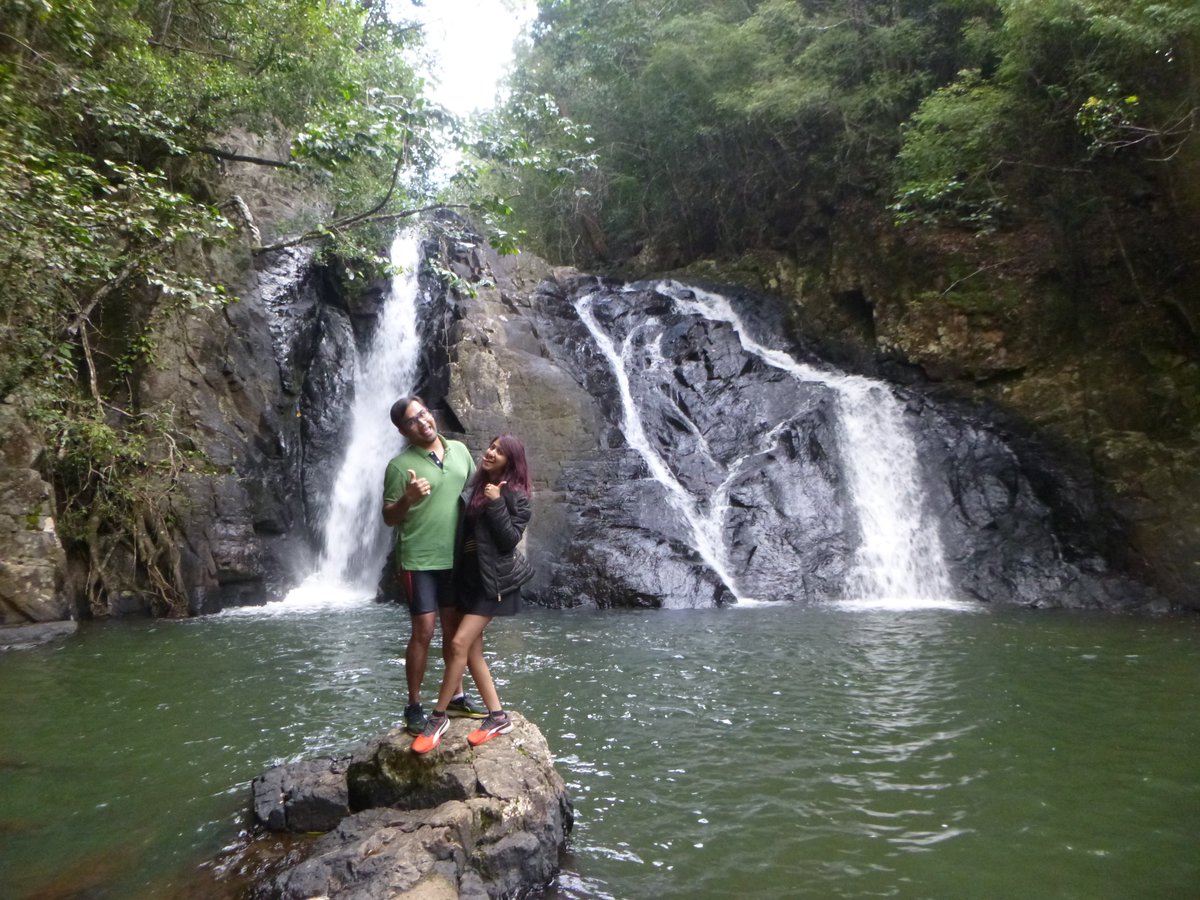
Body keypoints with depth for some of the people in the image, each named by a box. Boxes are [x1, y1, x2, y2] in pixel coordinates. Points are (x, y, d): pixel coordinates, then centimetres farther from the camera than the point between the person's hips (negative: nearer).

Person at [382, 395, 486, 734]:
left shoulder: (459, 450, 6)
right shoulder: (400, 465, -9)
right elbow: (389, 518, -6)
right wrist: (408, 498, -25)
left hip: (455, 557, 5)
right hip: (419, 560, -5)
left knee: (455, 627, 12)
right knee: (424, 631, -4)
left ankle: (456, 697, 26)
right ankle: (414, 706, 11)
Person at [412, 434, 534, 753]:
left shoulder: (515, 495, -9)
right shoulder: (474, 484, 9)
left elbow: (511, 539, -16)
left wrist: (496, 504, -22)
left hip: (493, 579, -7)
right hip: (468, 575, 7)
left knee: (459, 643, -11)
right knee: (472, 651, 6)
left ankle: (438, 717, 4)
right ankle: (498, 716, 17)